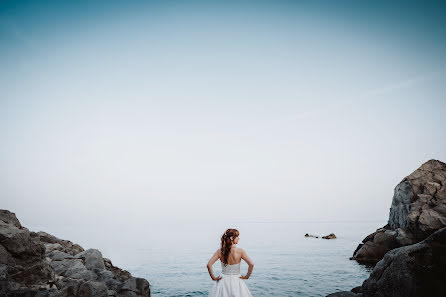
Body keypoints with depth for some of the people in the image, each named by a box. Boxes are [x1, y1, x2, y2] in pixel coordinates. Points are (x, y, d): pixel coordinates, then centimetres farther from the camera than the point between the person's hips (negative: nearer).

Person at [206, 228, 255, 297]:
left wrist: (213, 277, -3)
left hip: (223, 281, 2)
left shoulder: (220, 251, -8)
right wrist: (247, 276, -4)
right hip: (236, 281, -2)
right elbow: (251, 264, -18)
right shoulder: (240, 251, -13)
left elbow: (209, 265, -14)